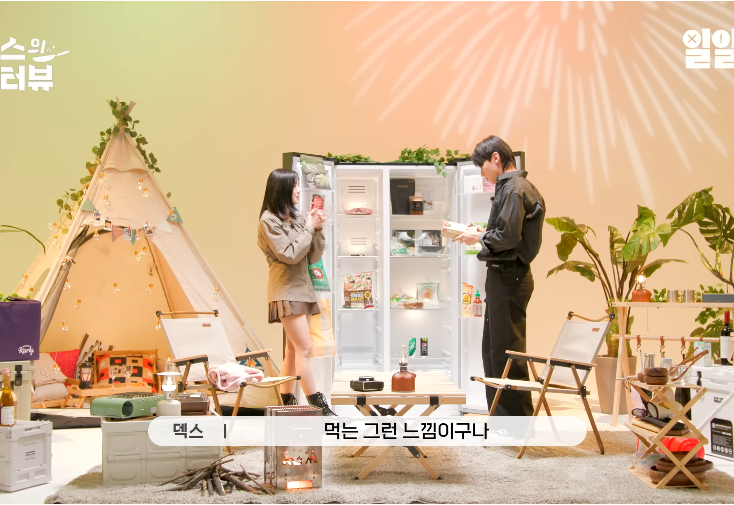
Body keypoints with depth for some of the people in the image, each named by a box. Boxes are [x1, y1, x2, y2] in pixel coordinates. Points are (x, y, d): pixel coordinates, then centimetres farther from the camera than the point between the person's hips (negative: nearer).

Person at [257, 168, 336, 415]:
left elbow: (313, 257, 9)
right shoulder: (269, 221, -9)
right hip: (286, 291, -7)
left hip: (302, 289, 7)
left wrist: (317, 230, -5)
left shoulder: (297, 218, 8)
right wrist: (309, 228, -10)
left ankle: (286, 402, 16)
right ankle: (318, 405, -7)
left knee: (294, 349, 9)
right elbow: (290, 255, -15)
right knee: (304, 349, -10)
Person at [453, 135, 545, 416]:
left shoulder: (513, 188, -14)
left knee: (506, 351, -6)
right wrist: (484, 233, 9)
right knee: (493, 349, 16)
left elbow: (508, 235, -21)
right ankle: (501, 419, 25)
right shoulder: (518, 187, 17)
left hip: (508, 276, -11)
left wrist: (480, 238, -6)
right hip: (506, 275, 11)